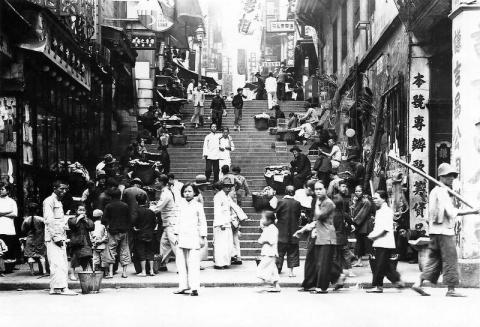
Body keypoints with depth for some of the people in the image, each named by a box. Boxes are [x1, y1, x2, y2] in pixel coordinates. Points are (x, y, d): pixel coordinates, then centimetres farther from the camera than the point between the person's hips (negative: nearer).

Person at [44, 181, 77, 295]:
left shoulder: (59, 202, 23)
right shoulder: (49, 201, -6)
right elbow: (49, 220, -14)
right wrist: (56, 237, -19)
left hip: (60, 238, 9)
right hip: (53, 238, -9)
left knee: (63, 264, 6)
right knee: (57, 263, -14)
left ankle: (55, 288, 8)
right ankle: (61, 287, -20)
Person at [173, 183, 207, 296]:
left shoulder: (198, 206, -1)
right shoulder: (181, 205, 12)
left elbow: (202, 222, 0)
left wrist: (202, 237, -3)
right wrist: (177, 235, 13)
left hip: (194, 238, -5)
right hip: (182, 238, 5)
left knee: (193, 263, -8)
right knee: (181, 263, 4)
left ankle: (194, 287, -8)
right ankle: (183, 286, 11)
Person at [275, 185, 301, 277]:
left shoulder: (281, 202, -11)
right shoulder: (297, 203, -6)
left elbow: (276, 214, -3)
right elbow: (299, 216, 2)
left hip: (282, 231, -1)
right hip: (293, 231, 1)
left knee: (280, 251, 11)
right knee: (293, 251, 6)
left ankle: (277, 268, 17)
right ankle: (291, 271, 4)